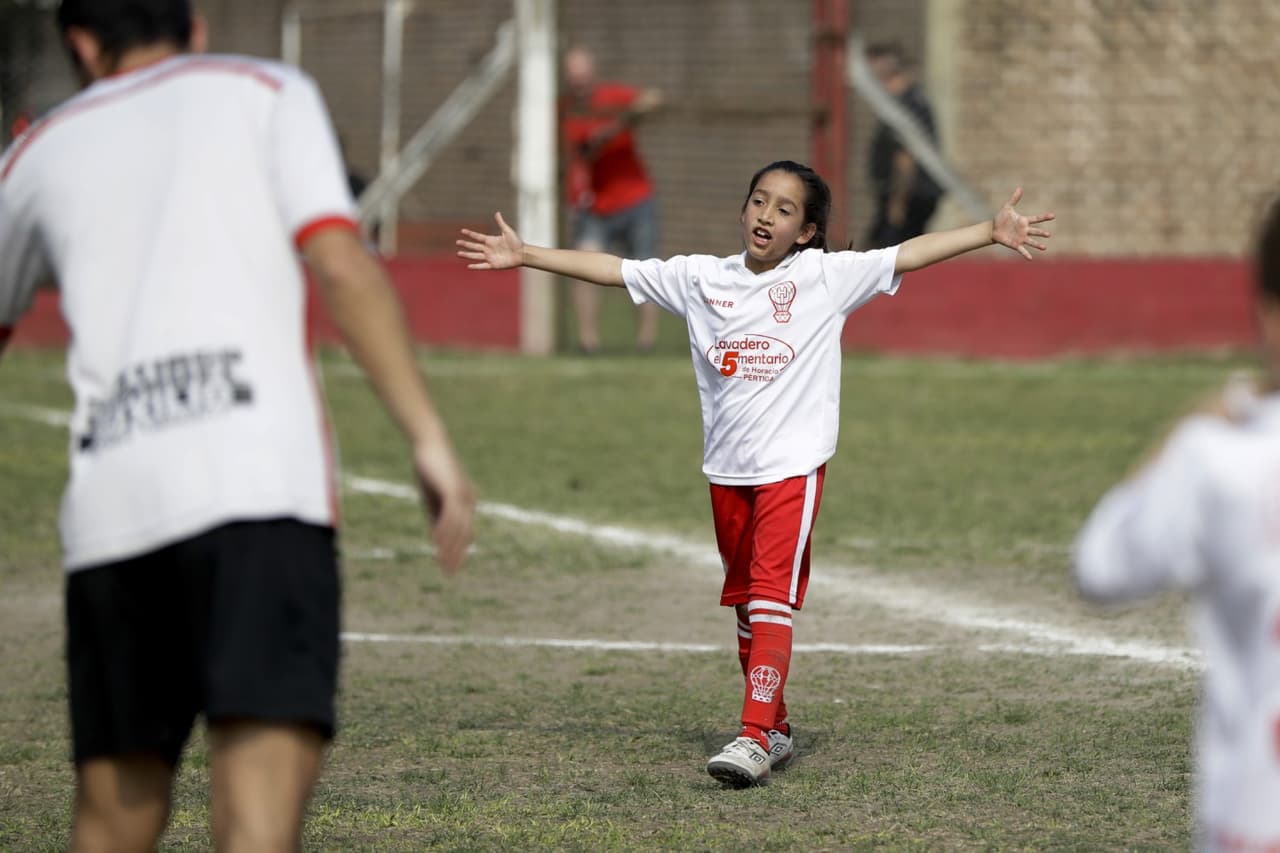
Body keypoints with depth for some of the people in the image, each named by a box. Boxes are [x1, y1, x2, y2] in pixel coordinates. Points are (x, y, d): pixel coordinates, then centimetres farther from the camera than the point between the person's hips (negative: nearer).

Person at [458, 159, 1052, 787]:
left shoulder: (827, 277, -2)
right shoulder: (701, 278, 7)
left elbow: (911, 255, -8)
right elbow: (612, 270, 10)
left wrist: (992, 233, -17)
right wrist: (523, 256, 10)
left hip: (793, 464, -5)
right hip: (727, 469, 5)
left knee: (771, 598, -15)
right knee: (745, 604, 13)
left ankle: (754, 739, -21)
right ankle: (775, 730, 26)